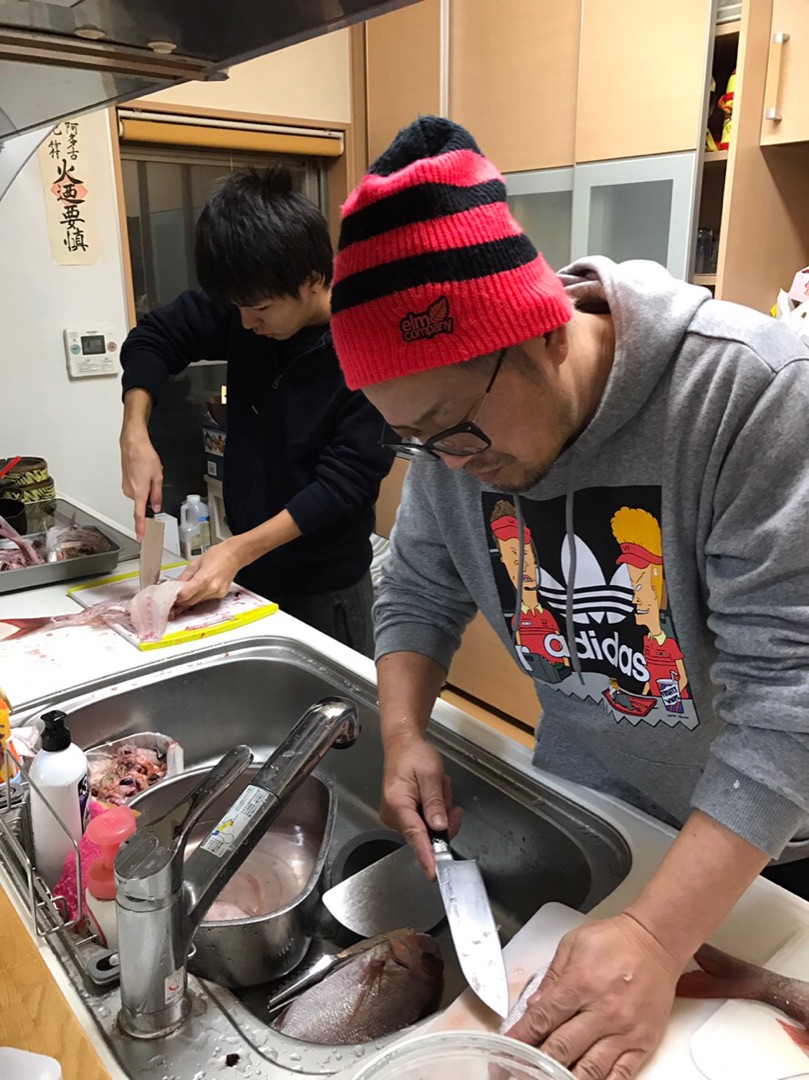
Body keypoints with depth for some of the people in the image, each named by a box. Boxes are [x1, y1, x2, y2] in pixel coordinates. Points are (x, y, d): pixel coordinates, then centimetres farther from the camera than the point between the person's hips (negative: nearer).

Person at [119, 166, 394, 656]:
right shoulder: (243, 308, -8)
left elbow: (345, 480, -22)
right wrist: (135, 433, -11)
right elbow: (154, 337, 5)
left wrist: (238, 550, -26)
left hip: (327, 586, -4)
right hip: (248, 568, 5)